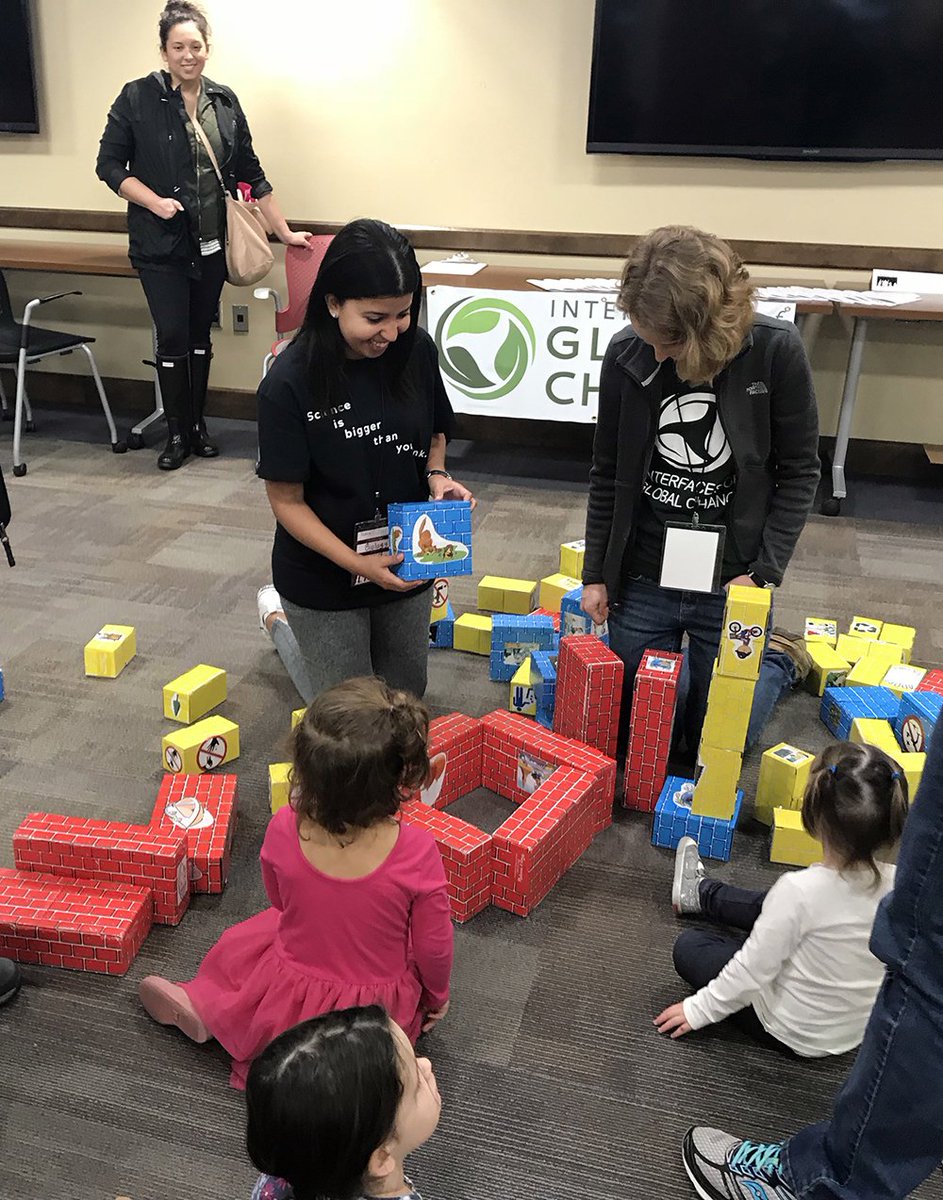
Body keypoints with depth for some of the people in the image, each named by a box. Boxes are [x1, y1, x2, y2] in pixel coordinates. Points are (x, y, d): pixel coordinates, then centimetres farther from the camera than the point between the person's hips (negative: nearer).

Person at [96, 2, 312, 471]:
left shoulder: (224, 101, 4)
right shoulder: (137, 98, -6)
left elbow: (251, 174, 8)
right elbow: (109, 165, -2)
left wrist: (285, 231, 6)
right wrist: (154, 201, -17)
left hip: (212, 243, 3)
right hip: (161, 245, -3)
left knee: (201, 334, 12)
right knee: (172, 338, -2)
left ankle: (198, 424, 25)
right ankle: (176, 433, 12)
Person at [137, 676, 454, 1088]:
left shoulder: (284, 831, -26)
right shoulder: (417, 853, -33)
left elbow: (280, 900, -3)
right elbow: (434, 948, -17)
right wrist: (436, 996, 5)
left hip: (291, 1004, 2)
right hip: (378, 1014, -2)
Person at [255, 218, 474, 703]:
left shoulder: (416, 350, -11)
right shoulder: (289, 384, -23)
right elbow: (287, 500, -17)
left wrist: (436, 475, -13)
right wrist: (357, 564, -24)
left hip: (405, 564, 4)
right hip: (325, 579, -4)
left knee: (405, 695, 22)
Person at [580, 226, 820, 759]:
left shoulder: (776, 351, -15)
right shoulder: (626, 355, -9)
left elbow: (799, 471, -5)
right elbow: (608, 473, 2)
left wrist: (764, 572, -12)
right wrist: (596, 573, 4)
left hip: (732, 584, -2)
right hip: (642, 579, 3)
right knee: (635, 732, 16)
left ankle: (779, 659, 38)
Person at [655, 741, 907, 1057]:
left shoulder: (799, 889, -33)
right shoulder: (899, 885, -18)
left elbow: (753, 970, -25)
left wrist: (700, 1009, -10)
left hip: (794, 1034, -6)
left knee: (689, 947, 11)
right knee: (764, 907, 24)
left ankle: (699, 895, 40)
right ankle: (699, 894, 48)